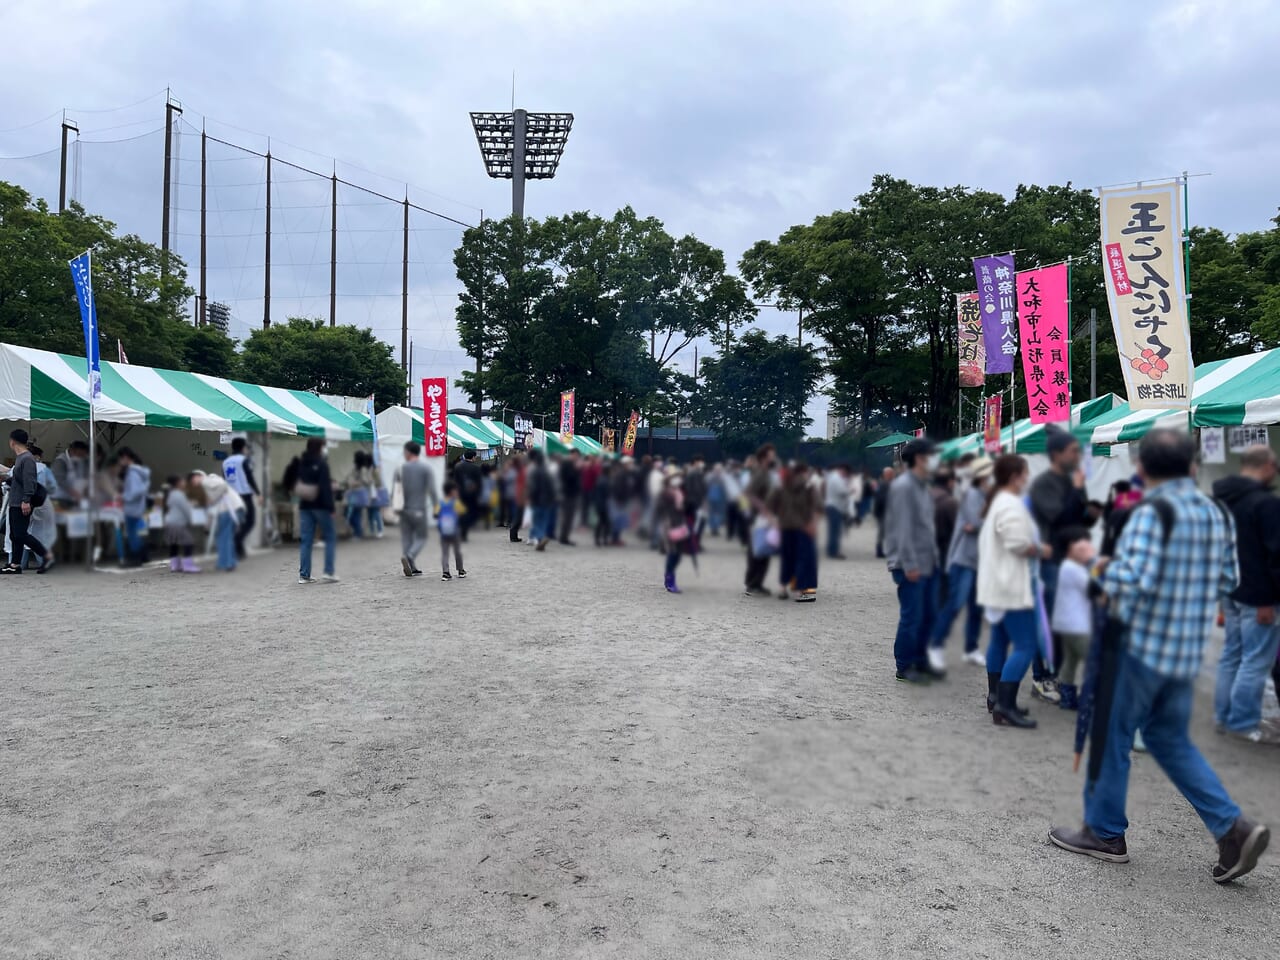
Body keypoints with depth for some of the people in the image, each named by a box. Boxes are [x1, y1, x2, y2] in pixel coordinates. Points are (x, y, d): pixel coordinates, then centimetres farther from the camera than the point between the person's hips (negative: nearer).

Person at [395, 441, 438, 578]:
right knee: (421, 538, 5)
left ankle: (412, 568, 8)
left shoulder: (400, 468, 4)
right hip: (419, 509, -3)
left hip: (404, 509, 3)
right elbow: (431, 489, -10)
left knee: (406, 538, 10)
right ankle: (409, 556, -21)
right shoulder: (426, 468, -4)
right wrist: (436, 506, -5)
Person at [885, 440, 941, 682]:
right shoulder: (903, 487, -14)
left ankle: (920, 661, 26)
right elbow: (902, 528, -19)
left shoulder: (922, 485, 14)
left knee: (927, 615, 14)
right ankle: (904, 667, 9)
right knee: (911, 617, -3)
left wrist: (933, 556, 14)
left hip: (926, 563, 9)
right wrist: (909, 564, -21)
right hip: (910, 566, -9)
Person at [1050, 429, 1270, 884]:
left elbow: (1132, 578, -27)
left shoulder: (1153, 512, -17)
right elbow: (1228, 579, 14)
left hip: (1142, 644, -7)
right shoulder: (1217, 513, 7)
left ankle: (1104, 832, 19)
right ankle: (1231, 826, 11)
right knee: (1170, 739, 20)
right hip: (1190, 651, 7)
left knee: (1113, 736, 7)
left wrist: (1107, 579, -8)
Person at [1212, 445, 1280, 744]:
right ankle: (1243, 722, 2)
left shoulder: (1222, 499, 12)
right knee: (1256, 661, -2)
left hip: (1231, 590, 9)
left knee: (1232, 655, 15)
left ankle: (1224, 715, 21)